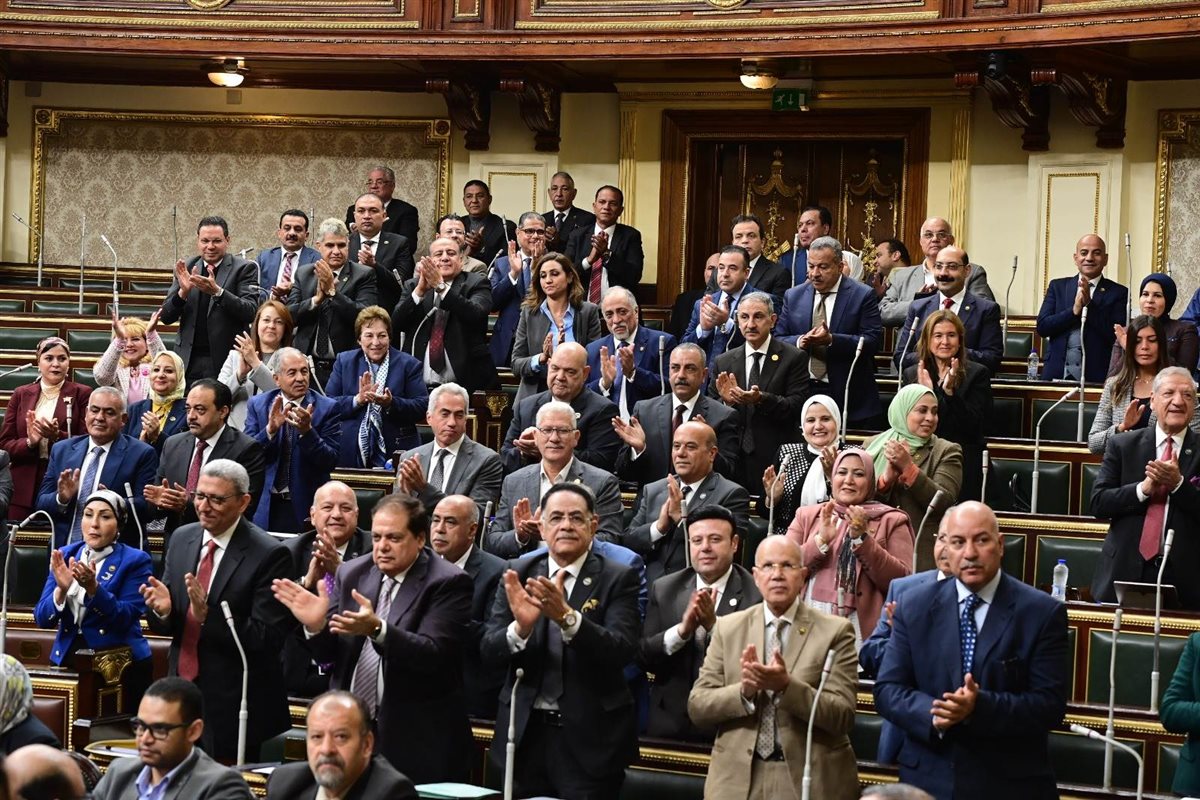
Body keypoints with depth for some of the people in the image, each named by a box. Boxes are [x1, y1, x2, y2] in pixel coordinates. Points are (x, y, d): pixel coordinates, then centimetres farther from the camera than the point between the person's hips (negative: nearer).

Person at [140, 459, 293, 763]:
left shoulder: (269, 555, -14)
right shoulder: (181, 539, 6)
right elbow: (161, 627, 10)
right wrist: (162, 609, -13)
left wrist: (207, 615, -27)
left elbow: (267, 638, -18)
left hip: (234, 706, -5)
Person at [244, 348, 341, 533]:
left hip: (306, 506, -1)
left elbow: (330, 462, -10)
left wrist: (307, 431, -25)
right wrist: (270, 429, -21)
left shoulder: (326, 408, -5)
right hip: (266, 505, 2)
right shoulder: (258, 404, 3)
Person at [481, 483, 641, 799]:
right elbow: (490, 652, -3)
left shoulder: (618, 579, -3)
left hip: (589, 736, -2)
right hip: (525, 732, 3)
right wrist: (521, 626, -24)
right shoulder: (518, 575, 4)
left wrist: (567, 616, -31)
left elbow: (622, 651, -16)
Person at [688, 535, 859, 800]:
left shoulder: (834, 632, -3)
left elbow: (843, 717, -10)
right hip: (737, 778, 2)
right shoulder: (728, 628, 4)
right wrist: (744, 690, -18)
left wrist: (787, 686, -24)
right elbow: (697, 707, 0)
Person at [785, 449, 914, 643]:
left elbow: (902, 582, -6)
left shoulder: (892, 522, 7)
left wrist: (862, 539, -13)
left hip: (862, 630, -1)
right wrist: (820, 540, -11)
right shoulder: (807, 516, 13)